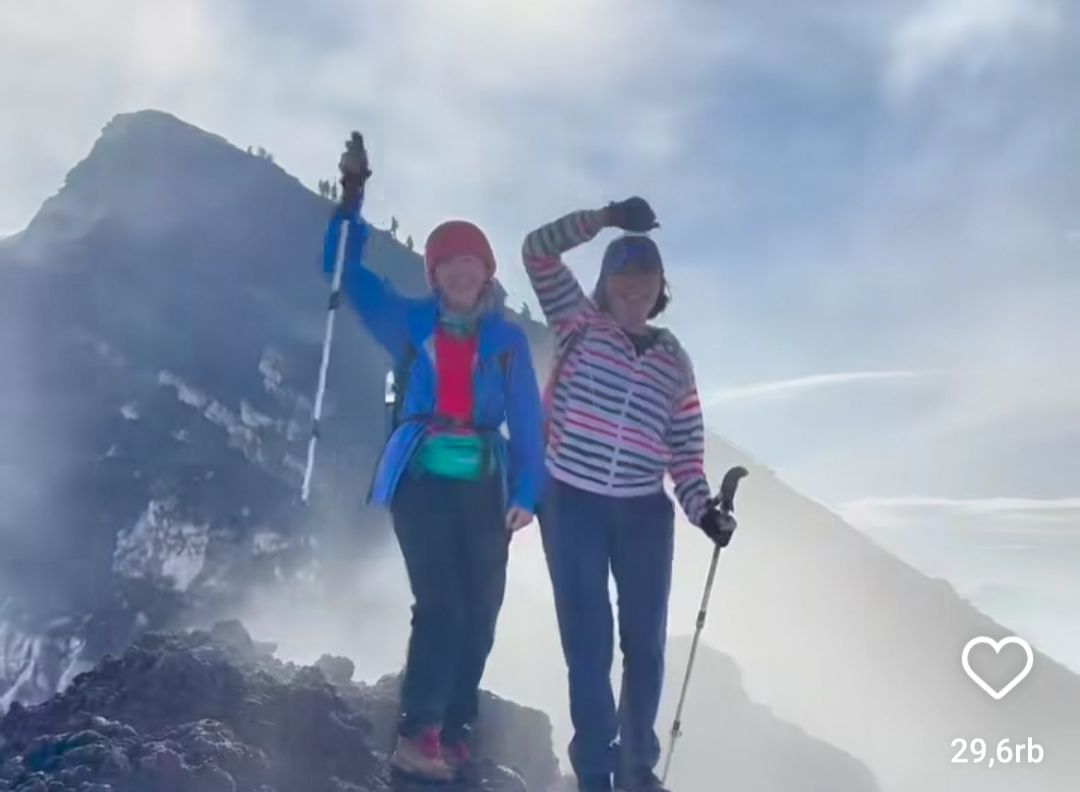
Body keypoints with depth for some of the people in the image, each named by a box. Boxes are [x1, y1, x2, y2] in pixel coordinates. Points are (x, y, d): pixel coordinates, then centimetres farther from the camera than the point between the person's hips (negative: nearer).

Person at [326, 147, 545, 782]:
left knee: (481, 613, 3)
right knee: (441, 604, -13)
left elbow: (526, 420, 5)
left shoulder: (508, 339, 6)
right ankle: (418, 734, -4)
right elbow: (348, 273, 8)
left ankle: (453, 731, 17)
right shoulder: (410, 323, 7)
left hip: (484, 486, 2)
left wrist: (526, 492, -4)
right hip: (421, 479, -2)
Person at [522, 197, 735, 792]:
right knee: (588, 642, 1)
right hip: (572, 504, -3)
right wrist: (610, 217, -15)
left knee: (645, 641, 10)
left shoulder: (674, 361, 9)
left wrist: (702, 509, -7)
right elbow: (539, 252, -8)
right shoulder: (579, 324, 3)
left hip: (644, 511, 3)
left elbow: (685, 446, 7)